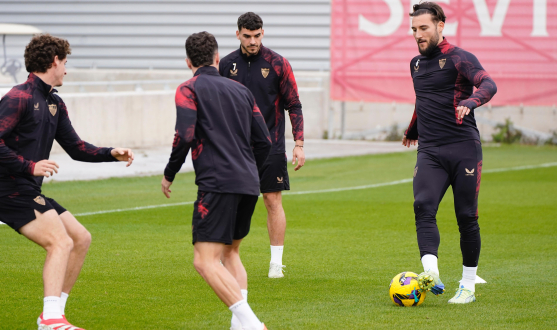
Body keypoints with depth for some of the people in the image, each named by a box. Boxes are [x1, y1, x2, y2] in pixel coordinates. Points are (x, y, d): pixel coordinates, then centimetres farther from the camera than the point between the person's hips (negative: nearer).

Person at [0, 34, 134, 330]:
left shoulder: (55, 104, 16)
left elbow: (76, 148, 22)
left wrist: (110, 154, 8)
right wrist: (29, 166, -25)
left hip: (31, 192, 10)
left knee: (81, 238, 12)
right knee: (60, 241, -21)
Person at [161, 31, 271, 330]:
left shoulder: (189, 89, 1)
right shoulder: (240, 90, 18)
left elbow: (185, 136, -13)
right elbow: (264, 141, 17)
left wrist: (169, 174, 1)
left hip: (217, 184, -7)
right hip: (248, 186, 7)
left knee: (206, 260, -10)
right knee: (230, 252, 23)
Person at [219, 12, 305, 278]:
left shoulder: (277, 64, -3)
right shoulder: (227, 65, 4)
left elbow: (294, 106, 0)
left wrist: (299, 143, -6)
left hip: (271, 146, -2)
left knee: (273, 201, -1)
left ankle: (276, 262, 6)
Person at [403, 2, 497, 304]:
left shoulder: (459, 58, -3)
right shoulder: (416, 63, 17)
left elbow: (488, 85, -20)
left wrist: (470, 101, -40)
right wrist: (413, 130, 48)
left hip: (463, 148, -4)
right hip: (429, 151, 4)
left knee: (466, 217, 0)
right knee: (423, 207, -19)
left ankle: (468, 286, 11)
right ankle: (430, 273, -33)